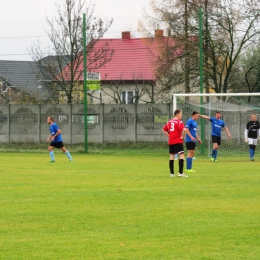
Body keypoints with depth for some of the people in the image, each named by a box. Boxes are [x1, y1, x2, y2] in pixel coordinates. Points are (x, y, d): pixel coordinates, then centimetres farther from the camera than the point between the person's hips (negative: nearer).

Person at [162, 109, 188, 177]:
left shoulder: (169, 122, 12)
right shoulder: (179, 122, -10)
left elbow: (164, 130, 20)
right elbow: (184, 129, -26)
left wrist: (169, 136, 15)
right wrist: (182, 136, -11)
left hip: (170, 141, 7)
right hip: (178, 141, -7)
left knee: (172, 156, 13)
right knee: (181, 155, -8)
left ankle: (171, 173, 14)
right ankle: (180, 173, -17)